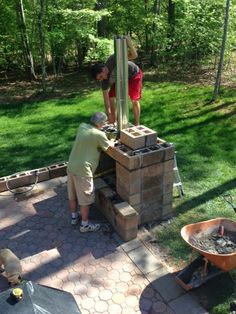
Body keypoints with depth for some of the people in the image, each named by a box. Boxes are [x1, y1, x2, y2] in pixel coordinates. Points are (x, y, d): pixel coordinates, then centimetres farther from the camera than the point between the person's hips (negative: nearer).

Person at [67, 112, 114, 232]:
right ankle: (85, 225, 22)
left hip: (71, 166, 8)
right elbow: (109, 146, 2)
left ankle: (74, 217, 41)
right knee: (85, 199, 8)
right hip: (82, 170, -8)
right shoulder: (99, 134, -16)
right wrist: (112, 142, 24)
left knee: (72, 195, 22)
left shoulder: (82, 126, 4)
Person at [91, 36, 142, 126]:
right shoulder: (105, 81, -23)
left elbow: (134, 55, -39)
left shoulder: (113, 59, -37)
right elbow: (106, 98, -21)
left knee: (134, 100, -12)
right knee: (111, 97, 0)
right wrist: (109, 114, -27)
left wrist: (129, 43, -55)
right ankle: (113, 121, 16)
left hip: (134, 75, -5)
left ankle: (136, 125, 2)